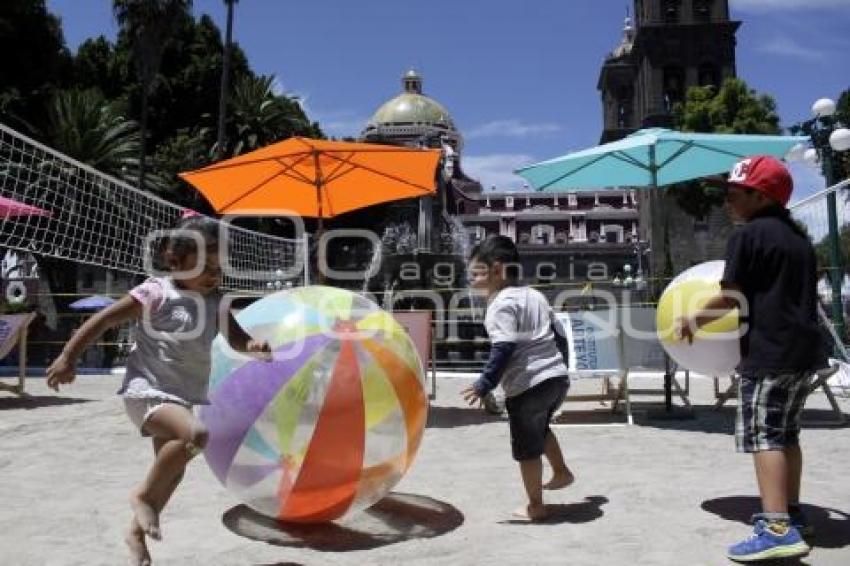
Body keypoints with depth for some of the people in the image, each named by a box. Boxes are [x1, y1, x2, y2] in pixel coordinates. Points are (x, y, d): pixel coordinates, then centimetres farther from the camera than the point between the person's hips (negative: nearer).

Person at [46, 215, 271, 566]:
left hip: (182, 395, 8)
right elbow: (104, 320, -8)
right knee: (195, 434, -32)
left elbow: (236, 338, 2)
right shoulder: (156, 292, -13)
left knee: (172, 468, 18)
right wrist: (67, 358, -6)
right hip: (147, 391, -8)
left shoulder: (215, 301, 5)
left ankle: (137, 532, 42)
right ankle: (142, 496, -8)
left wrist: (252, 347, -22)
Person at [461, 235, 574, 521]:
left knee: (527, 447, 8)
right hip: (558, 378, 8)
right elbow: (559, 336, 18)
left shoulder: (501, 304, -10)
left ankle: (535, 506, 18)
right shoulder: (535, 295, 14)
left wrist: (483, 386, -18)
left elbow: (503, 350, -20)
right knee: (539, 428, 33)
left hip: (527, 385, -8)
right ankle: (561, 471, 36)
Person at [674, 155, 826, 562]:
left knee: (763, 436, -10)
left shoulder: (747, 235, -9)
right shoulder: (798, 237, 18)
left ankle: (778, 530, -17)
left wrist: (690, 321, 3)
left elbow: (730, 298, -11)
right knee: (787, 434, 18)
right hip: (805, 349, 9)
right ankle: (791, 514, 27)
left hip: (769, 352, -9)